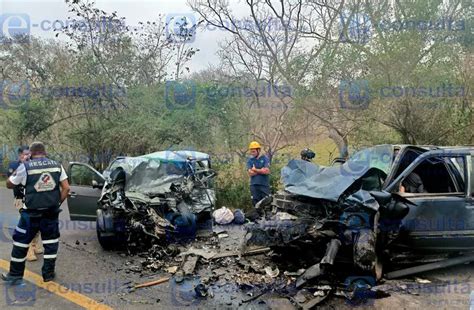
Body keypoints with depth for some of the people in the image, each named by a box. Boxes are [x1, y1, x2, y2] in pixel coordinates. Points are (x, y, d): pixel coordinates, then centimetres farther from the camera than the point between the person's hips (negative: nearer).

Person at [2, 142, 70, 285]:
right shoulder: (57, 165, 1)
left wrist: (18, 171, 18)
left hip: (31, 213, -2)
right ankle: (48, 273, 19)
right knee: (51, 243, 14)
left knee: (21, 242, 13)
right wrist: (57, 203, 10)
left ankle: (15, 275, 22)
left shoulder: (25, 167, -8)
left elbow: (9, 184, 6)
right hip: (51, 212, 3)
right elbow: (66, 188, -1)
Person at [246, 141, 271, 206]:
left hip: (264, 185, -2)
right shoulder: (250, 161, 10)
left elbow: (267, 171, -10)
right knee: (255, 203, 3)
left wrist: (255, 170, -2)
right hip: (254, 185, 2)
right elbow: (250, 173, -3)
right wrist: (261, 170, -5)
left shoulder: (265, 159, 4)